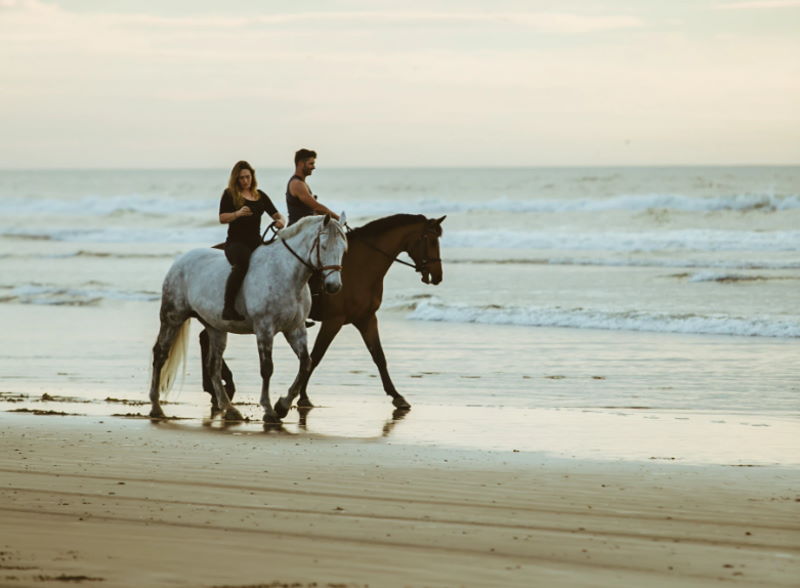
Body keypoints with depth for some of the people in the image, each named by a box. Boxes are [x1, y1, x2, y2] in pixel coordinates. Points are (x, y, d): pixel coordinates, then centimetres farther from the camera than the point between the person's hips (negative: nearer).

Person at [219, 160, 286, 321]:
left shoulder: (260, 196, 18)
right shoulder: (230, 195, 5)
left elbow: (276, 214, 18)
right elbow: (222, 218, -4)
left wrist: (281, 221, -7)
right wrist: (237, 213, -22)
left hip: (256, 243, 6)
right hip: (236, 242, -6)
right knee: (242, 264, -37)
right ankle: (228, 309, -39)